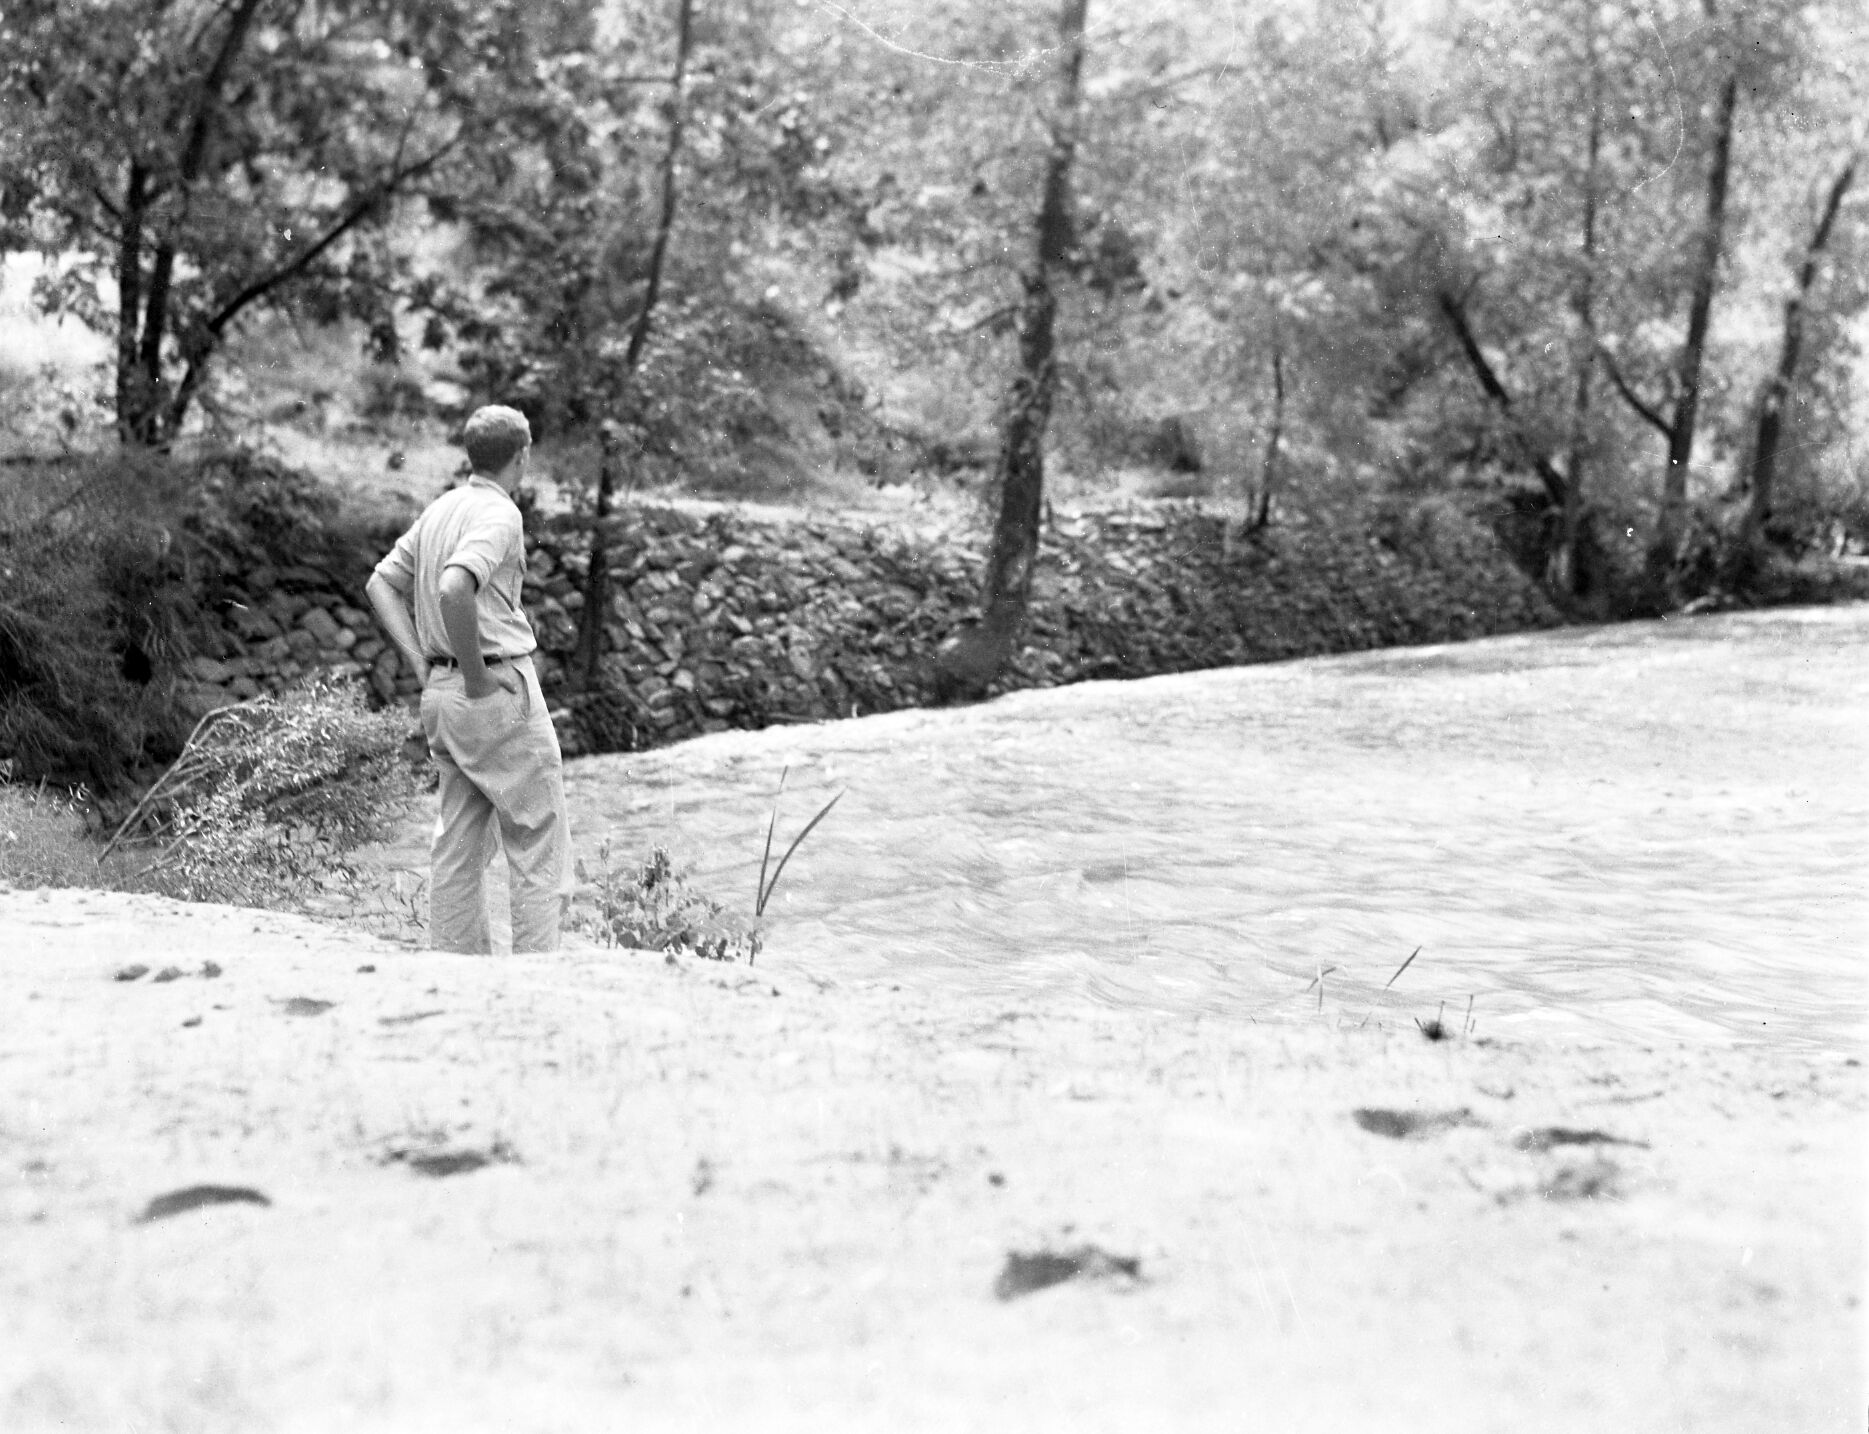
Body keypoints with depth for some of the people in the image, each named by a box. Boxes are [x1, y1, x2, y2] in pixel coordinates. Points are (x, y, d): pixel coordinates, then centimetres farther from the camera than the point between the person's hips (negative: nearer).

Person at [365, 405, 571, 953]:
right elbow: (454, 590, -30)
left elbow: (382, 583, 17)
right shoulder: (498, 513, -14)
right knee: (541, 848, -1)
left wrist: (421, 663, 11)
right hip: (501, 692, -9)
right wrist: (478, 678, -20)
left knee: (458, 847, 12)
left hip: (441, 692, 9)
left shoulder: (441, 509, 13)